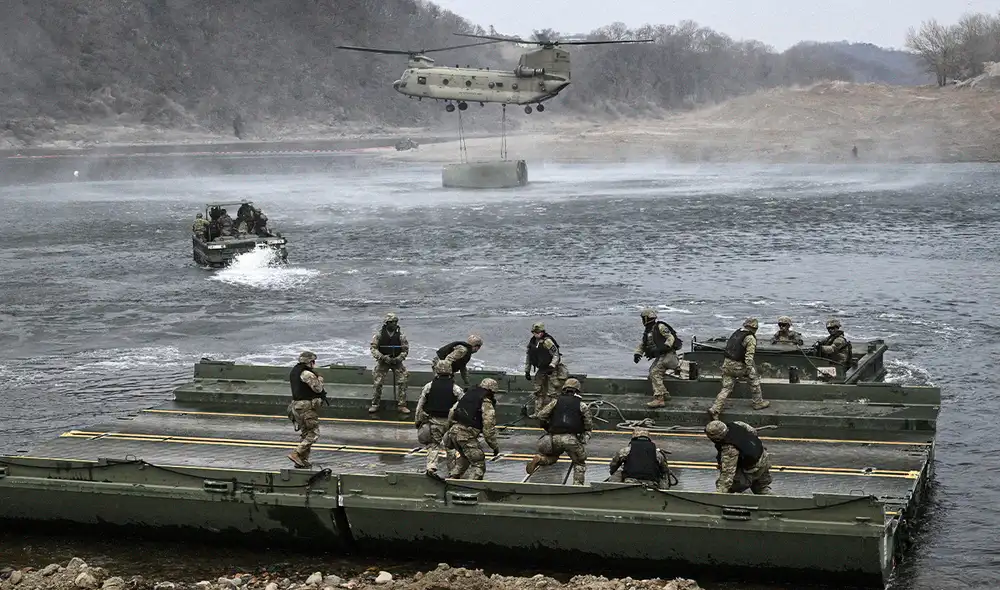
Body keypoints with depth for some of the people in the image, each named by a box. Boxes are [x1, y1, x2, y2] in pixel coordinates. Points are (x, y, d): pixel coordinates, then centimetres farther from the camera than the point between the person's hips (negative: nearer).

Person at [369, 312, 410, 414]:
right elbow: (373, 348, -7)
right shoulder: (379, 335, -7)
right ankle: (375, 404, 6)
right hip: (382, 362, -1)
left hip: (397, 362, 1)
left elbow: (405, 350, -1)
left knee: (402, 381, -11)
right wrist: (383, 357, -20)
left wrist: (398, 358, -16)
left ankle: (401, 405, -2)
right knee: (377, 382, -8)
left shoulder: (400, 335, -6)